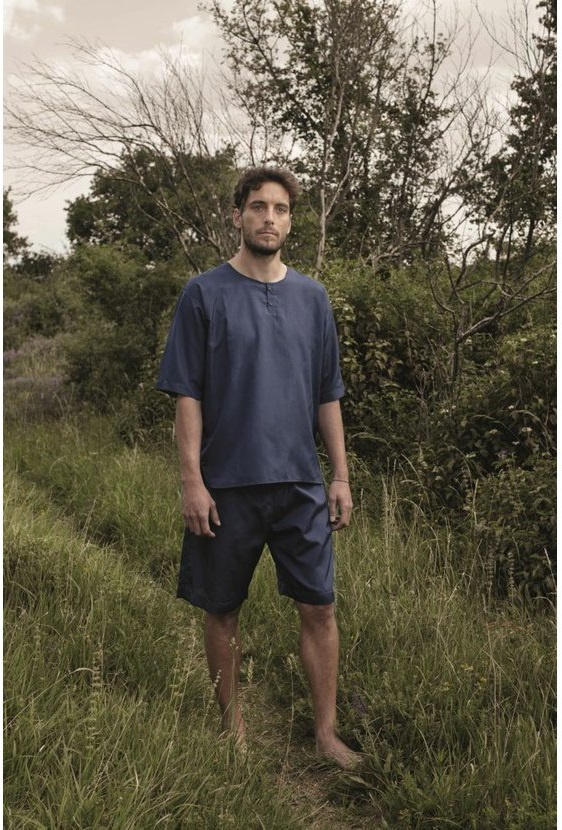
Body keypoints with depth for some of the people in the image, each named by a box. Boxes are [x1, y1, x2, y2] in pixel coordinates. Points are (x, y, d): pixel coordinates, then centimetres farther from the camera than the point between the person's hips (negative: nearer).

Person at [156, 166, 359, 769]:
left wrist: (341, 477, 6)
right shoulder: (204, 294, -2)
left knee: (319, 608, 4)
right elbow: (187, 396, -4)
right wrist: (192, 481, -11)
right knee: (222, 611, 10)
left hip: (300, 483, 3)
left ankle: (326, 732, 19)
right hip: (226, 485, -2)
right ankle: (233, 725, 29)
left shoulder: (312, 297, 8)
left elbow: (328, 397, 10)